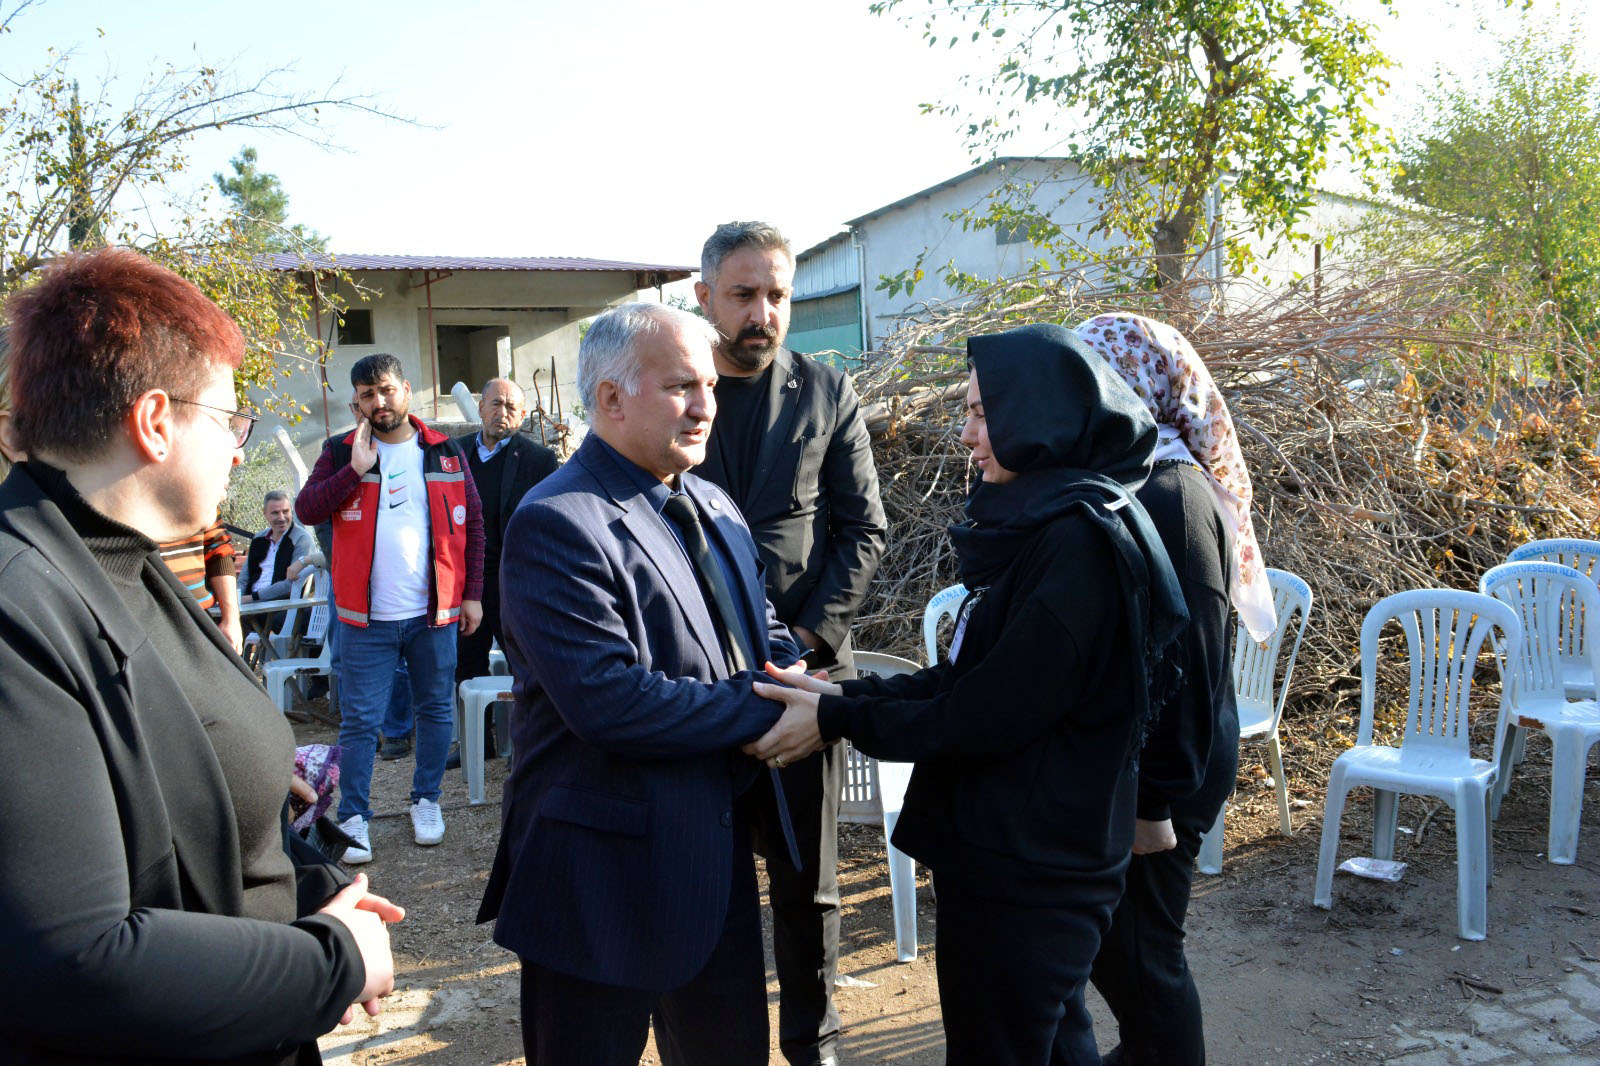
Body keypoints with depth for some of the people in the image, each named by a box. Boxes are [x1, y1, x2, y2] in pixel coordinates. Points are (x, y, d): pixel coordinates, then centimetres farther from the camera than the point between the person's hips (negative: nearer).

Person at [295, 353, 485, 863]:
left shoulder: (445, 452, 5)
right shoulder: (341, 452, 3)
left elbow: (472, 524, 6)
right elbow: (306, 510, -8)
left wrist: (472, 592, 1)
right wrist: (355, 469, -18)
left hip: (434, 612, 1)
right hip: (367, 617, -1)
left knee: (436, 710, 11)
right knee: (359, 721, 2)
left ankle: (426, 800, 28)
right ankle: (354, 816, 14)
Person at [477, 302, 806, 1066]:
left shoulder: (715, 509, 10)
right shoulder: (556, 523, -19)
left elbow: (761, 630, 17)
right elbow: (606, 699, -28)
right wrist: (764, 711, -19)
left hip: (717, 857, 8)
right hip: (605, 875, -7)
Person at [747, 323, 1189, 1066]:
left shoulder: (1080, 541, -23)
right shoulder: (1038, 520, 7)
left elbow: (984, 716, -23)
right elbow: (966, 677, 9)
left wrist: (837, 720, -15)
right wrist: (845, 693, 0)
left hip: (1021, 874, -9)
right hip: (1033, 857, 9)